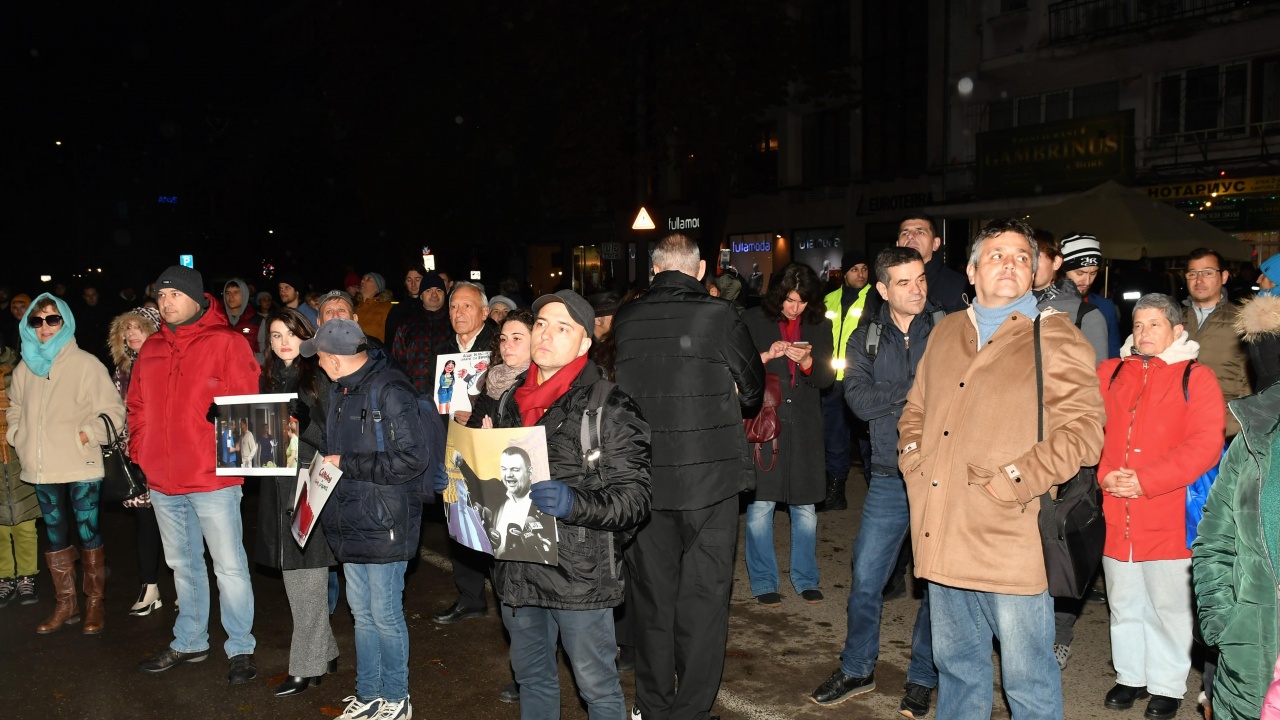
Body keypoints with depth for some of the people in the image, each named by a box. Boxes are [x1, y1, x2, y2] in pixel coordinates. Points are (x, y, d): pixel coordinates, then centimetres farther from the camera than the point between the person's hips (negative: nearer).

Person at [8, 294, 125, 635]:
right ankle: (65, 604, 23)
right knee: (55, 535, 12)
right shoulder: (25, 368, 10)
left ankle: (95, 604, 13)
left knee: (88, 533, 2)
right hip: (42, 467, 5)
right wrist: (18, 436, 9)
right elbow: (14, 409, 24)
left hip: (80, 466, -5)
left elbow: (112, 409, -7)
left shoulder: (85, 363, -6)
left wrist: (88, 434, -17)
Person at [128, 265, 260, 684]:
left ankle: (240, 648, 14)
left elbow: (245, 404, -11)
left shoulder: (225, 343, -7)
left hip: (213, 478, -6)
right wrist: (140, 454, 7)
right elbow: (138, 408, 17)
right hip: (162, 481, 6)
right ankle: (189, 642, 33)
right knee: (183, 566, 19)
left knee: (230, 566, 0)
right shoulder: (151, 350, 11)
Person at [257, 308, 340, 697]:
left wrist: (300, 438, -23)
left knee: (308, 577, -1)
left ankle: (307, 666, 9)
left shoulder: (321, 377, -6)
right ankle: (325, 652, 25)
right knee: (294, 577, 12)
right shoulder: (269, 379, 13)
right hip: (279, 486, 7)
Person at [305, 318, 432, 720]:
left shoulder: (390, 391, -18)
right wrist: (324, 460, 1)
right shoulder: (341, 391, 10)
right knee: (362, 613, 17)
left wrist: (345, 464, -18)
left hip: (383, 524, -8)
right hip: (350, 522, 8)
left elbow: (411, 459, -23)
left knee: (385, 615, 4)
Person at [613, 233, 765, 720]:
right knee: (704, 596, 8)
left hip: (644, 478, 3)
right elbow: (753, 391, 1)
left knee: (651, 594, 15)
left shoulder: (625, 320, -1)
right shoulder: (720, 315, -9)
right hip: (709, 476, -3)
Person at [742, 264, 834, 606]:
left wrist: (807, 361, -12)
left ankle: (805, 578, 23)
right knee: (760, 504, -3)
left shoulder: (819, 326, 9)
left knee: (805, 506, 6)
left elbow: (826, 378, 7)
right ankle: (763, 581, 13)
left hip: (804, 424, 3)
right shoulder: (754, 321, 1)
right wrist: (766, 356, -17)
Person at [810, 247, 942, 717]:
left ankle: (923, 678, 27)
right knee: (865, 579, 8)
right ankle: (857, 670, 28)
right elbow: (860, 401, -8)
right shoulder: (866, 339, 5)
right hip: (890, 478, 2)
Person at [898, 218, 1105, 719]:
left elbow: (1083, 430, -11)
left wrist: (1013, 481, -17)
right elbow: (915, 409, 23)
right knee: (955, 664, 20)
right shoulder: (945, 333, 14)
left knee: (1027, 678, 6)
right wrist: (912, 457, 6)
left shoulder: (1056, 340, -3)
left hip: (1011, 541, -5)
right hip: (942, 538, 5)